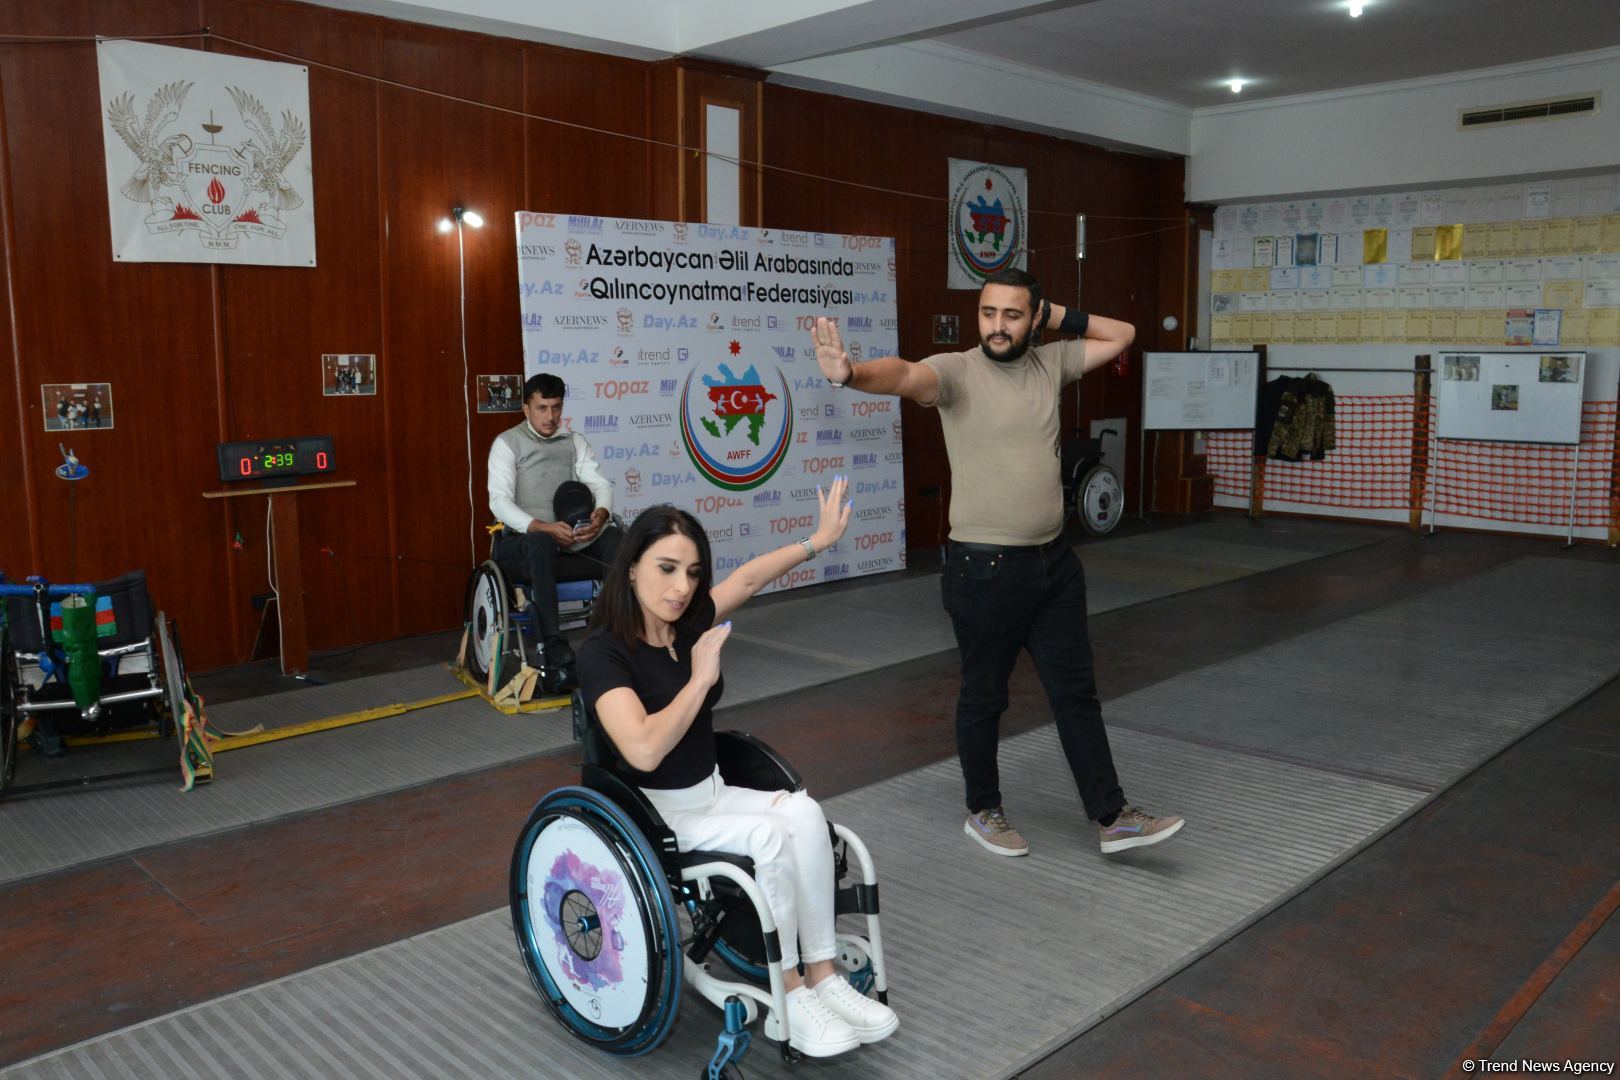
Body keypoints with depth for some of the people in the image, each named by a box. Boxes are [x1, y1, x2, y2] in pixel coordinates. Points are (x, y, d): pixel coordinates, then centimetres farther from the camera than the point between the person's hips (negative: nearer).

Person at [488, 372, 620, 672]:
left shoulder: (574, 442, 13)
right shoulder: (507, 443, 0)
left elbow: (600, 484, 2)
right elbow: (499, 501, -12)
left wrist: (601, 513, -23)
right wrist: (543, 528, -28)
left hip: (570, 535, 4)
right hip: (521, 537, -4)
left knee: (613, 537, -25)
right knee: (541, 544, -39)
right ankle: (552, 644, -40)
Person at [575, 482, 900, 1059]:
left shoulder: (687, 620, 0)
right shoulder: (603, 650, -21)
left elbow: (747, 578, 17)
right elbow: (644, 751, -33)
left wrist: (818, 540, 21)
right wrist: (700, 678, -26)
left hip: (711, 794, 7)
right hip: (652, 813, -7)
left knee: (804, 812, -19)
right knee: (768, 835, -27)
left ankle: (822, 977, -13)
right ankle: (789, 997, -12)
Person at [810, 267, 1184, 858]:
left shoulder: (1050, 364, 6)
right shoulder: (956, 370, -11)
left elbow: (1122, 334, 20)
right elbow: (905, 375, -33)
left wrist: (1057, 316, 6)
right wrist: (852, 373, -55)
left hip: (1054, 560, 6)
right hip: (985, 567, -5)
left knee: (1076, 691, 12)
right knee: (984, 695, 10)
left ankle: (1111, 817, 22)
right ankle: (983, 812, 29)